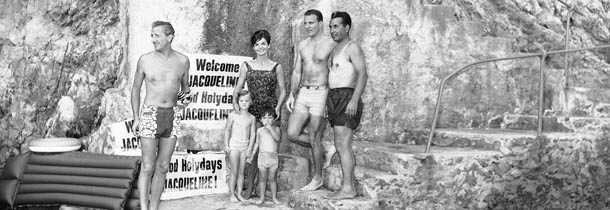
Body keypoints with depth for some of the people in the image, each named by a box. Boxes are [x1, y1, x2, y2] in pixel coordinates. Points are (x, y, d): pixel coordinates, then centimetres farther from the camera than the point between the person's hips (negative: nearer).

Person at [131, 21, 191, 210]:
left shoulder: (182, 61, 2)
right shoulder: (145, 60, -2)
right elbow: (136, 88, 7)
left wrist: (185, 91, -5)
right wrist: (136, 118, 2)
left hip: (172, 115, 2)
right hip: (150, 114, -2)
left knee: (162, 167, 7)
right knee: (147, 167, -5)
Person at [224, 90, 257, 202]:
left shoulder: (252, 118, 4)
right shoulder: (233, 115, -2)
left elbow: (252, 134, 4)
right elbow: (227, 130, 1)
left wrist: (250, 148, -1)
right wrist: (226, 145, -4)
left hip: (245, 147, 3)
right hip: (234, 146, -3)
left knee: (241, 172, 6)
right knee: (234, 171, -2)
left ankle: (239, 194, 12)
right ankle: (232, 195, 5)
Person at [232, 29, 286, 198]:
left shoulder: (276, 67, 7)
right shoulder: (246, 66, 10)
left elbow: (282, 90, 9)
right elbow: (238, 88, 10)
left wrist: (278, 106, -7)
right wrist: (235, 101, -8)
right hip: (252, 110, 0)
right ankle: (250, 185, 3)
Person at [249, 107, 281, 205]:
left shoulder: (276, 129, 4)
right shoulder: (259, 130, 9)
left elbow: (277, 138, -14)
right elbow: (257, 143, 15)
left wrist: (270, 128, -17)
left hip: (273, 156, -1)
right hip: (262, 155, 1)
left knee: (273, 178, 3)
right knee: (262, 178, 3)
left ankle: (274, 197, 10)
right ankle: (262, 197, 10)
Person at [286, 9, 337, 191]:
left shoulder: (332, 44, -6)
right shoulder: (301, 45, 12)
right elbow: (297, 72, 14)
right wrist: (291, 94, 5)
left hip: (321, 94, -6)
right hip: (303, 94, 6)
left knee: (314, 138, -3)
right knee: (292, 134, -1)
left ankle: (317, 179, 14)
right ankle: (325, 150, 21)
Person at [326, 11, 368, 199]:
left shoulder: (352, 48, -8)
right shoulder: (335, 49, 20)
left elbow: (362, 75, -18)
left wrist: (354, 100, -28)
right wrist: (329, 102, 19)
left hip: (347, 98, -10)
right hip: (335, 98, 10)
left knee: (342, 144, -14)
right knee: (342, 145, 8)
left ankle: (347, 188, -13)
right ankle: (349, 186, 12)